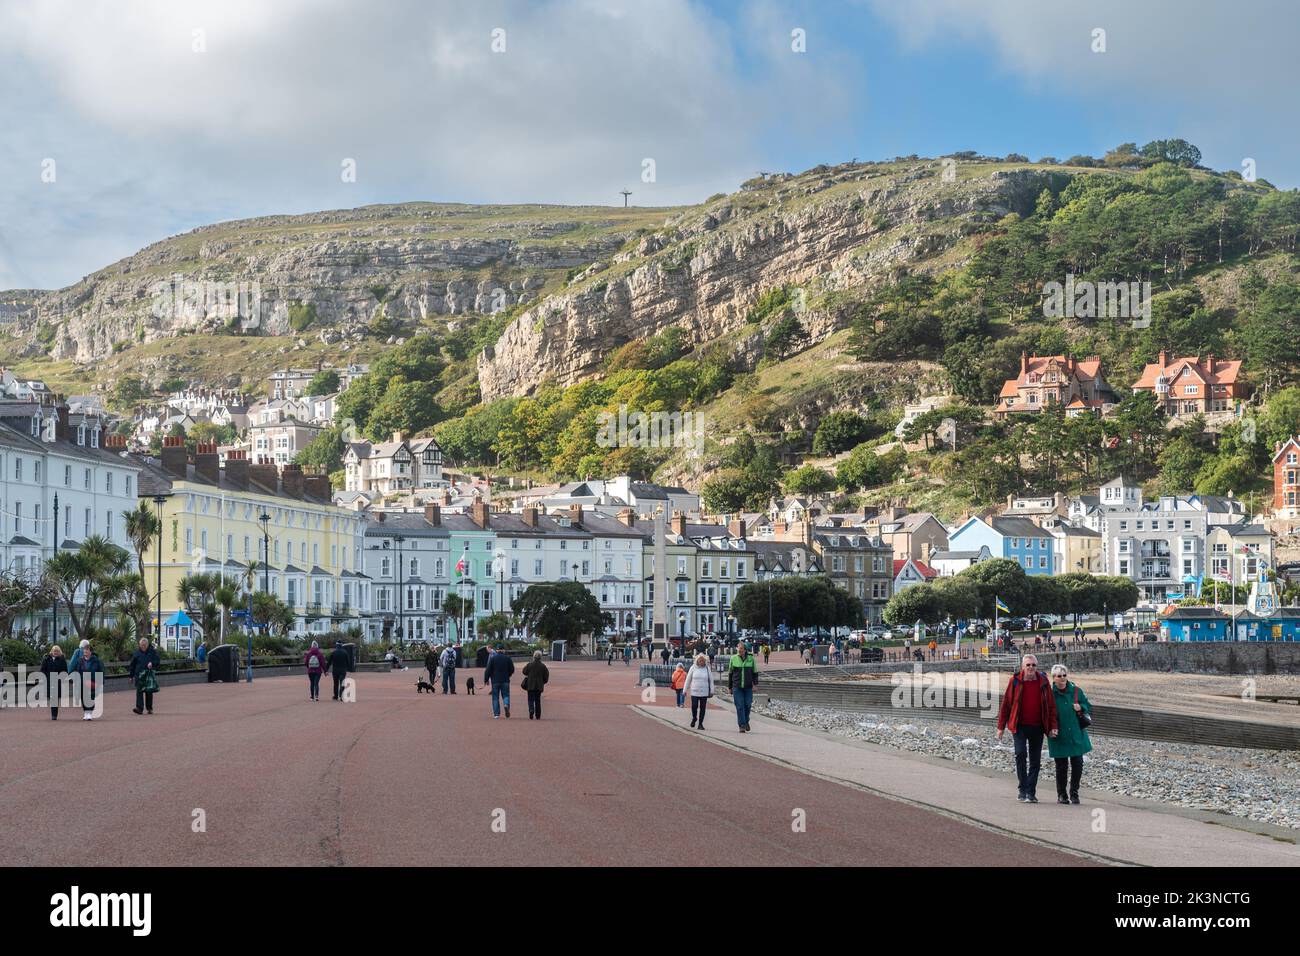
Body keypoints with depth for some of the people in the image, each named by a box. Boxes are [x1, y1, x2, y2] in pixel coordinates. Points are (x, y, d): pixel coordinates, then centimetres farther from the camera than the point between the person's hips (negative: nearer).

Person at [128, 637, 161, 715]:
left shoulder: (152, 652, 4)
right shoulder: (137, 654, 7)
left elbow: (157, 661, 5)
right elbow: (132, 665, 11)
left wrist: (152, 663, -17)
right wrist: (131, 676, 9)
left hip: (150, 675, 0)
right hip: (139, 675, 0)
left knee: (149, 692, 3)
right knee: (139, 691, -9)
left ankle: (150, 708, 14)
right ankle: (139, 708, -14)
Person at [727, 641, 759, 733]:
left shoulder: (751, 658, 1)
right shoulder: (733, 658, 1)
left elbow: (755, 672, 8)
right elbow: (730, 673, 8)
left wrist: (755, 683, -3)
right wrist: (730, 687, 8)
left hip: (748, 687, 0)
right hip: (737, 687, 0)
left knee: (748, 705, 3)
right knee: (739, 706, -4)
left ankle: (746, 721, 27)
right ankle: (742, 725, -1)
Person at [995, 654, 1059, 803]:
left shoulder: (1043, 682, 5)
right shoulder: (1015, 681, -1)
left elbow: (1051, 705, 8)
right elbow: (1006, 704, 3)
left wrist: (1052, 726, 0)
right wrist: (1001, 727, 2)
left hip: (1037, 727, 2)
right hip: (1020, 726, -2)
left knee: (1035, 761, 5)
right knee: (1021, 754, -16)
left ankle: (1031, 793, 13)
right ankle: (1023, 790, -7)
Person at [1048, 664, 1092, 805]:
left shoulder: (1075, 690, 4)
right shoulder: (1050, 693, -3)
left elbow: (1088, 706, 15)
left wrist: (1081, 708, -7)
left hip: (1076, 735, 2)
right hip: (1059, 737, -2)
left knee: (1077, 764, 1)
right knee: (1061, 766, 4)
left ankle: (1074, 793, 16)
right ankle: (1061, 795, 16)